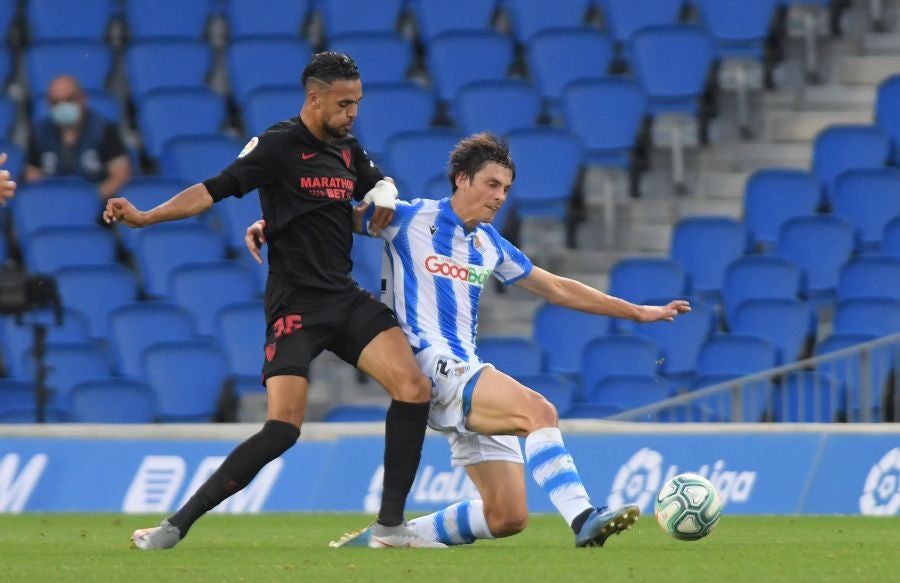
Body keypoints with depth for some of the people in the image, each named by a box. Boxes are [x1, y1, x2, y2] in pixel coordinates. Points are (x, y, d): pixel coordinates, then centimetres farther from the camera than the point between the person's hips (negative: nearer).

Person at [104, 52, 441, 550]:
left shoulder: (348, 149, 12)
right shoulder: (278, 146, -9)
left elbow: (378, 182, 32)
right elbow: (214, 190, -15)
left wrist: (383, 196, 7)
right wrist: (144, 217, -27)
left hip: (346, 298, 7)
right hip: (295, 304, -7)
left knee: (415, 388, -11)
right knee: (283, 428, -19)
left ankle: (390, 526, -2)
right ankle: (177, 525, -9)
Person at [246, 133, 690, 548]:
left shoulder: (489, 246, 19)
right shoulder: (411, 219, 1)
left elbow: (558, 289, 27)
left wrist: (637, 312, 26)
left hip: (467, 372, 8)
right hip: (432, 365, -8)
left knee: (508, 518, -1)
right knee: (538, 409, -30)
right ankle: (582, 518, -42)